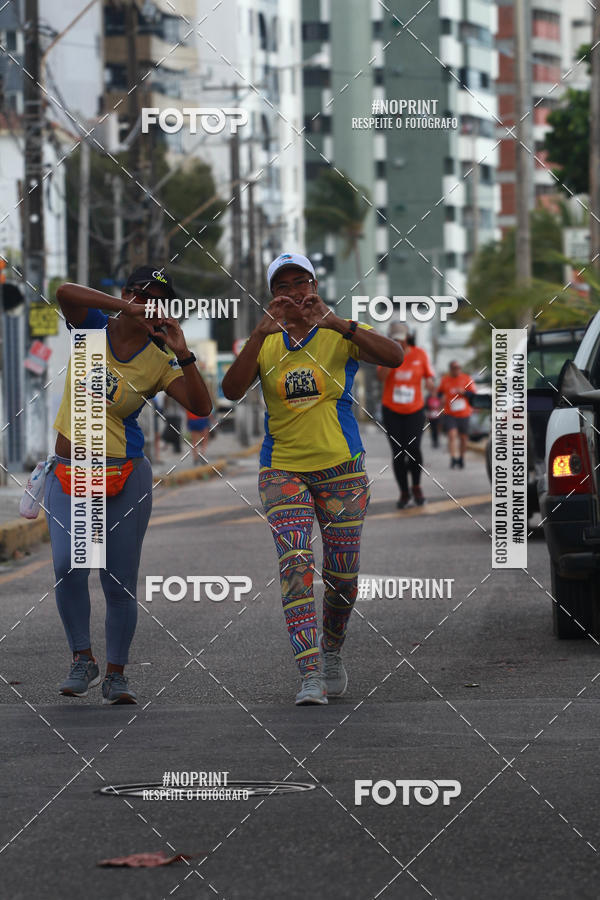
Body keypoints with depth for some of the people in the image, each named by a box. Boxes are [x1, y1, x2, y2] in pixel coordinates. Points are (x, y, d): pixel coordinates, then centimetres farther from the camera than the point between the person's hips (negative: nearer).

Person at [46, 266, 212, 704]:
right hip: (69, 473, -1)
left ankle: (116, 673, 15)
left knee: (120, 582, 1)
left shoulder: (159, 363, 0)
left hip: (125, 475, 1)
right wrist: (125, 308, -24)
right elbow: (65, 292, -20)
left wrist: (183, 353, -19)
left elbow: (202, 407, -11)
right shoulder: (93, 327, 1)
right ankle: (82, 659, -2)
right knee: (69, 565, -19)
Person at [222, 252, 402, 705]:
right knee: (296, 564, -17)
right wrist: (261, 333, -24)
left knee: (342, 574, 5)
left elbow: (394, 356, -20)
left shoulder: (341, 334, -1)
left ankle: (332, 651, 33)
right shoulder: (266, 344, 5)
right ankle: (310, 675, -21)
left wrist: (336, 323, -32)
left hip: (341, 469, 0)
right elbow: (232, 390, -11)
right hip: (283, 471, 0)